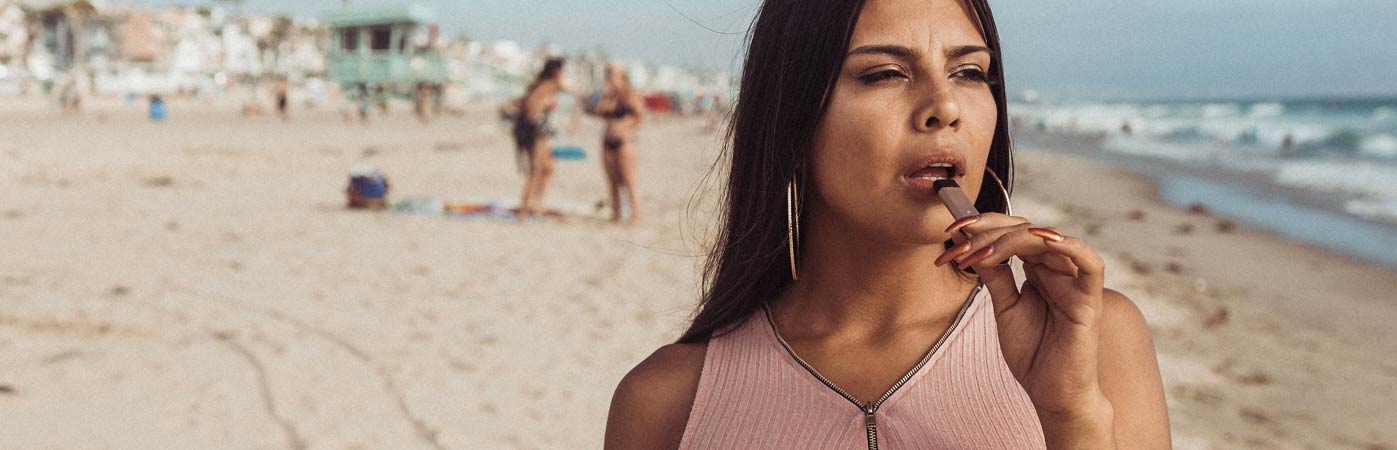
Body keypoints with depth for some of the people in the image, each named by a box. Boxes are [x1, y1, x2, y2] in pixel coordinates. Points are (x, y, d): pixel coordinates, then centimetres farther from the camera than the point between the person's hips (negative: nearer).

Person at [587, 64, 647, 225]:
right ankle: (615, 215, 12)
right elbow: (596, 112, 4)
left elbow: (641, 118, -4)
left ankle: (636, 216, -6)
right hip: (608, 142, 6)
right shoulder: (608, 97, 15)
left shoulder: (630, 96, -3)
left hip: (624, 141, -6)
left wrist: (625, 126, -13)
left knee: (628, 181, -8)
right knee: (612, 182, 7)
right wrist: (604, 97, -4)